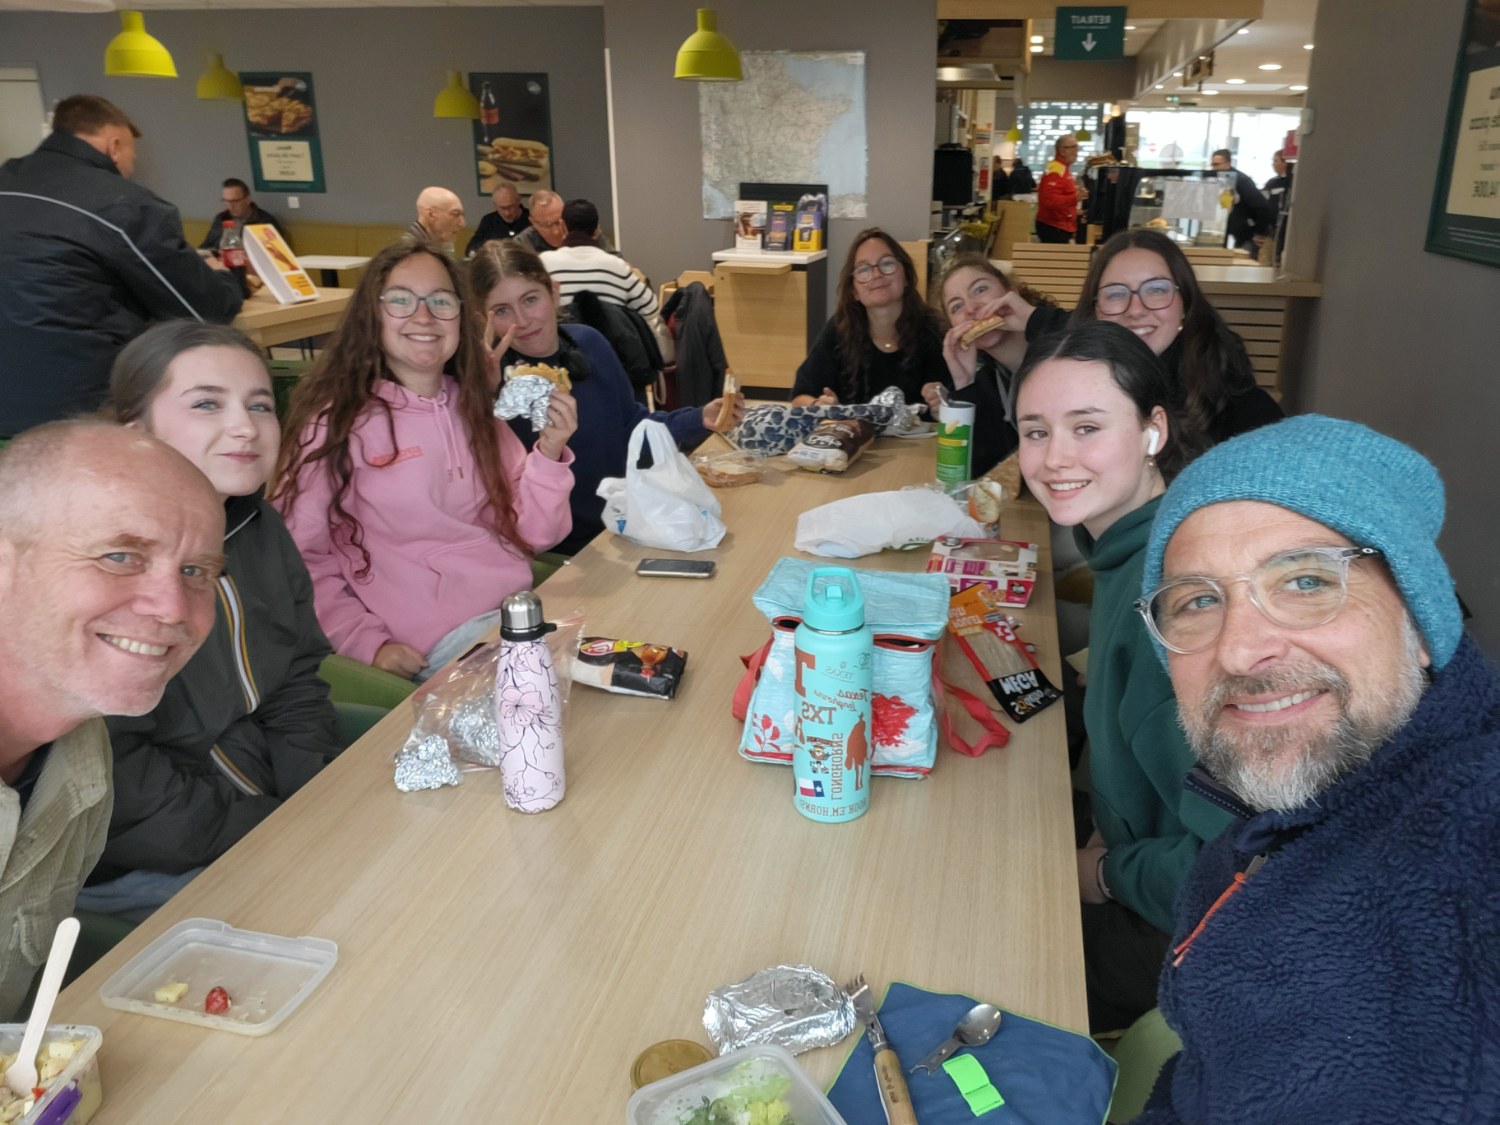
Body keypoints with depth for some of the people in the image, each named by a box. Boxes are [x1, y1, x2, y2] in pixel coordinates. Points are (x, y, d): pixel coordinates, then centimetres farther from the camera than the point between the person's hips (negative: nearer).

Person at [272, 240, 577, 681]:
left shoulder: (475, 409, 11)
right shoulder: (337, 421, -4)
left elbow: (530, 534, 8)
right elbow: (300, 556, -3)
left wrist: (549, 454, -7)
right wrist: (370, 643, -13)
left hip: (525, 611, 6)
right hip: (446, 640, -6)